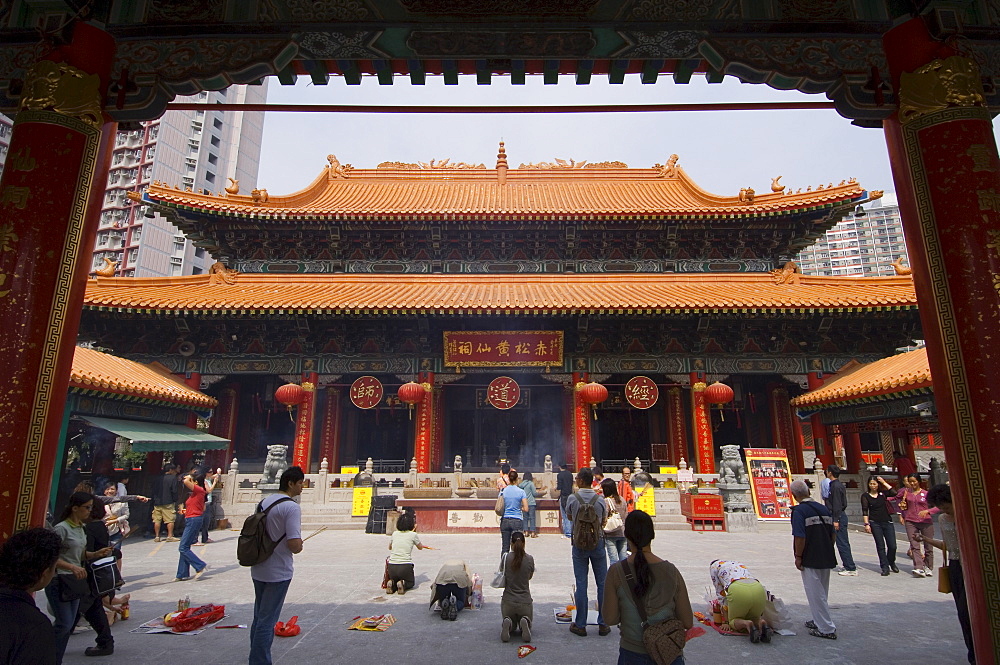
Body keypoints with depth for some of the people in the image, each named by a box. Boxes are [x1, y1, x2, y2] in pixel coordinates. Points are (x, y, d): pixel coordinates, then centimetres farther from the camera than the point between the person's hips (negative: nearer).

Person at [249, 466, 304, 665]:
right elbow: (294, 544, -26)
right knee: (267, 620, 2)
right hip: (278, 572, -8)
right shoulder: (291, 507, -21)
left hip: (258, 569, 8)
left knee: (259, 617, 20)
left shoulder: (264, 502, 6)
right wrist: (299, 547, -3)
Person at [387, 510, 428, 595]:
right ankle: (403, 584, -8)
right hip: (405, 566, -3)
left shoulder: (394, 534, 8)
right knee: (410, 583, 25)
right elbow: (420, 547, 17)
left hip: (392, 566, 3)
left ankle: (392, 583, -2)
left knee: (394, 579, 32)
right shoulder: (413, 535, -2)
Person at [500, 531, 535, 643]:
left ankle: (508, 624, -9)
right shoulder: (530, 559, -8)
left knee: (512, 627, 26)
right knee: (526, 622, 26)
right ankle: (525, 623, -9)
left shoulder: (506, 558, -9)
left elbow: (503, 581, 5)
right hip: (525, 602, 0)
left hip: (508, 601, 1)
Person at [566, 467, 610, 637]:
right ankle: (603, 624, 16)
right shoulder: (600, 500, -6)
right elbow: (604, 522, 6)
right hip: (597, 543, 1)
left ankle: (580, 625, 12)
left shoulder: (572, 498, -9)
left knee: (581, 584, 5)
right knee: (602, 584, 10)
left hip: (579, 543, -1)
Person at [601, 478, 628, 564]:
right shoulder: (622, 500, 5)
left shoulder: (606, 501, -13)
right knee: (623, 557, 11)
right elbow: (626, 516, 10)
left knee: (613, 559, 0)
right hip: (623, 532, 6)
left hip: (611, 535, -5)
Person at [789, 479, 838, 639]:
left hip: (810, 560, -8)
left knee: (815, 593, 4)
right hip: (827, 559, 8)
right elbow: (834, 534, 11)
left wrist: (798, 557, -11)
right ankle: (819, 622, 34)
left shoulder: (799, 510, -16)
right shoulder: (824, 509, 6)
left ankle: (827, 629, 8)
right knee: (822, 592, 21)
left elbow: (800, 537, -21)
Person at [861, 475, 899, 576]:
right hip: (875, 523, -2)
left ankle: (891, 563, 29)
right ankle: (885, 567, 8)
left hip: (887, 522, 2)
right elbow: (865, 511, -5)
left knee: (892, 546, 3)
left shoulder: (883, 493, 6)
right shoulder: (865, 496, 0)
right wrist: (866, 524, -13)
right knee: (880, 546, 0)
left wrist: (884, 482, -8)